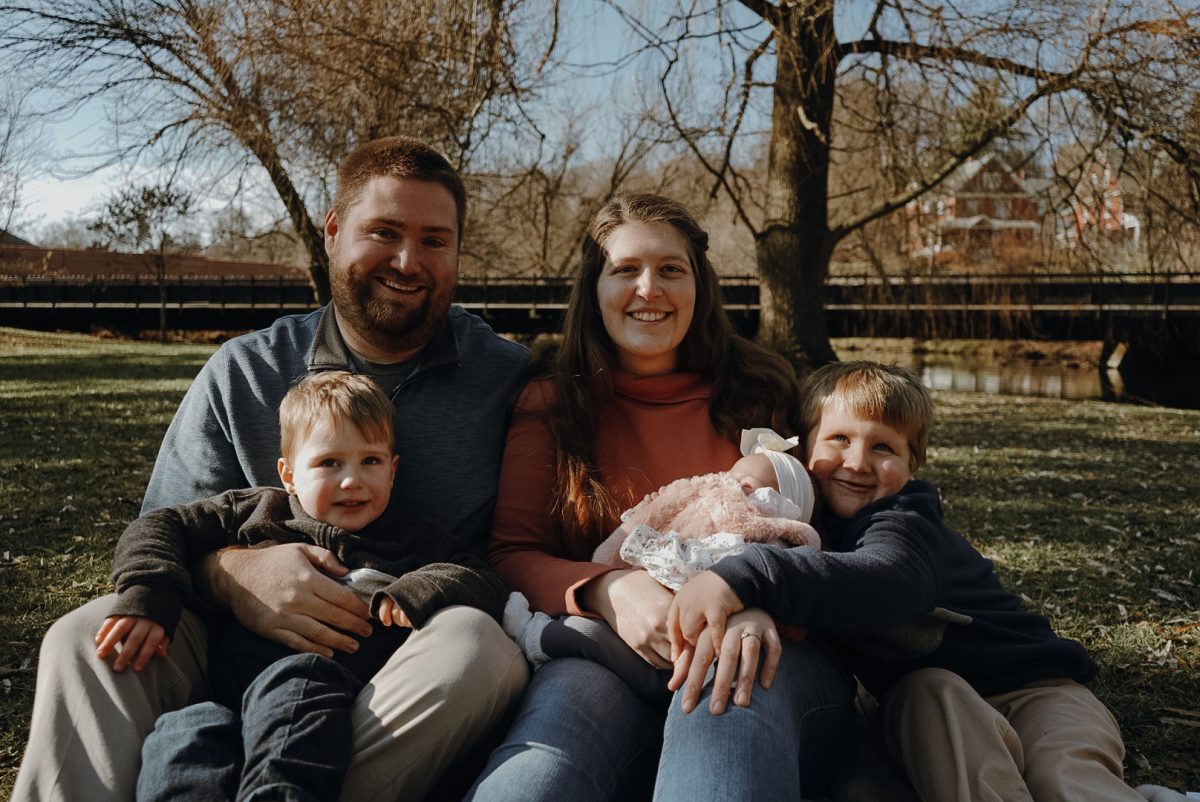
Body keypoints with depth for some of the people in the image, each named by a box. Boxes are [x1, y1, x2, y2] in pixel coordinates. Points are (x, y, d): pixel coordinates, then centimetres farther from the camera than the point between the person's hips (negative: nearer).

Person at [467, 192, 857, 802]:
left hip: (765, 655, 0)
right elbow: (509, 555, 4)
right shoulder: (551, 402, 10)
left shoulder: (761, 393, 12)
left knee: (730, 694, -37)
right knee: (577, 693, -36)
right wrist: (607, 590, -18)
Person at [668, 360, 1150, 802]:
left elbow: (889, 582, -46)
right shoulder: (814, 519, 1)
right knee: (929, 688, -30)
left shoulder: (905, 520, -22)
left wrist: (747, 576, -60)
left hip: (1035, 686, -4)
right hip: (936, 706, 5)